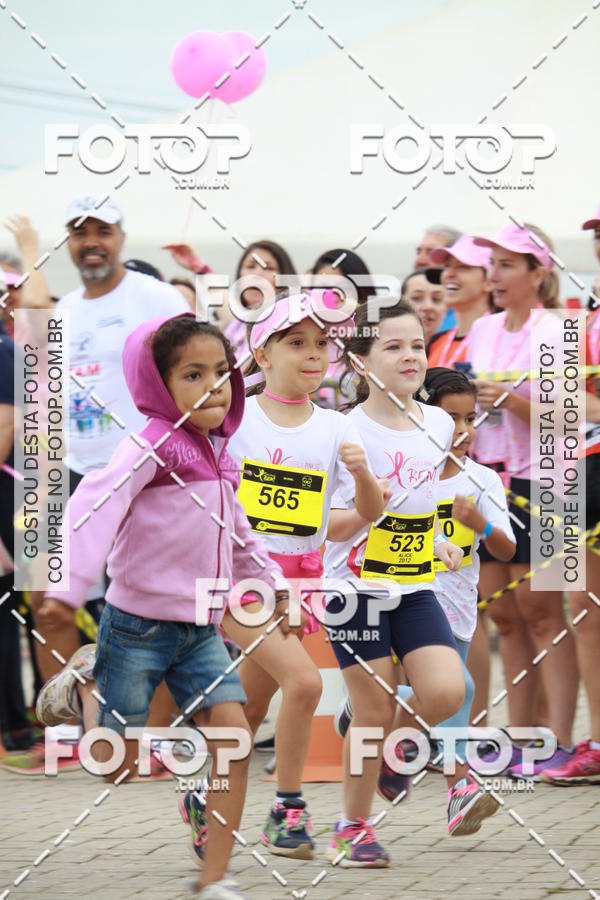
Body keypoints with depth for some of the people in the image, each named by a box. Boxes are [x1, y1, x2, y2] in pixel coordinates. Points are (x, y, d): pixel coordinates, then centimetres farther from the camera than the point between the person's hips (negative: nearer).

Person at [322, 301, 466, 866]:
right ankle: (353, 827, 16)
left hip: (413, 589, 5)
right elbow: (327, 526, -12)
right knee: (373, 711, -2)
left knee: (446, 693, -12)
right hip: (356, 588, -5)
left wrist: (436, 542, 11)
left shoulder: (439, 424, 5)